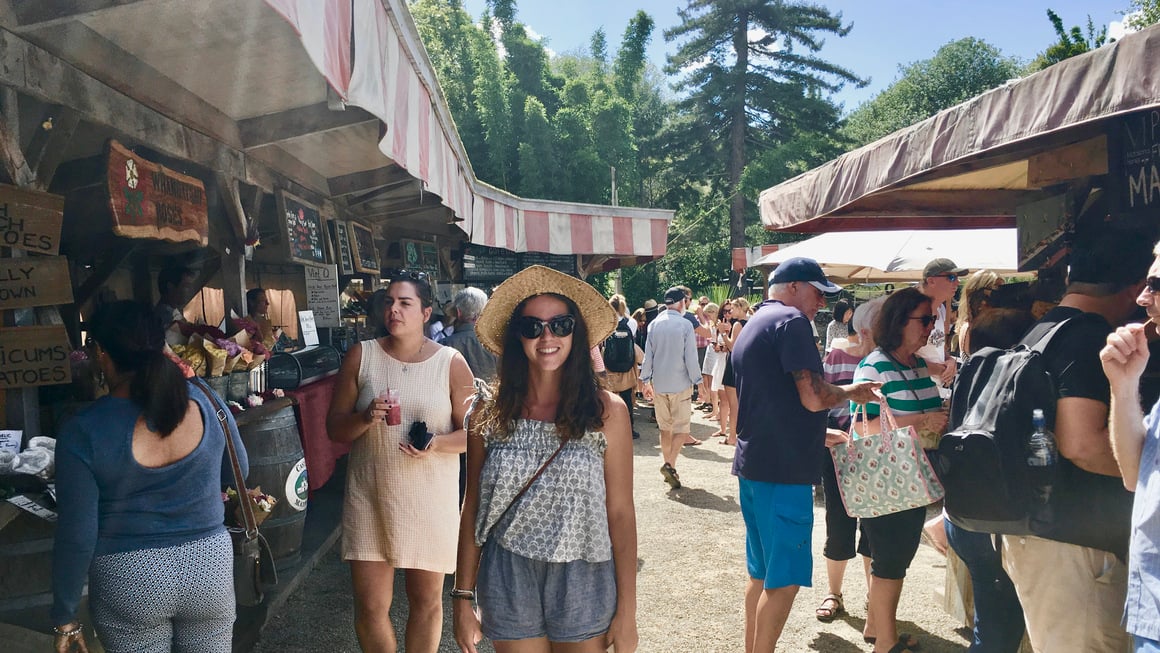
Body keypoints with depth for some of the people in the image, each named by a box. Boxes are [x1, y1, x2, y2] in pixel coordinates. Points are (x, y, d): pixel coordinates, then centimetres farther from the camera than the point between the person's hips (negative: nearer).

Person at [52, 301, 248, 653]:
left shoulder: (83, 432, -17)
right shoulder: (205, 401, -9)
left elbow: (77, 536, -11)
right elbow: (238, 473, 7)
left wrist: (65, 618, 1)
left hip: (129, 582, -2)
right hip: (210, 564, 2)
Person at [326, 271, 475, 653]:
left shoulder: (451, 363, -3)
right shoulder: (360, 356, 1)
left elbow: (472, 433, 0)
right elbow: (334, 428, 3)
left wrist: (437, 444, -19)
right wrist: (365, 418, -17)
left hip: (430, 500, -1)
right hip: (370, 497, 1)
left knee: (426, 600, 12)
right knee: (370, 606, 4)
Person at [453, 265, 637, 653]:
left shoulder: (607, 411, -8)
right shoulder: (489, 414, -3)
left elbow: (620, 513, -6)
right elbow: (473, 508, 3)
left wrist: (627, 611, -5)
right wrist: (463, 599, 4)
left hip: (583, 585, -1)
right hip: (507, 587, 1)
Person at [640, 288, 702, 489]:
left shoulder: (654, 325, 2)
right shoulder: (685, 325, -10)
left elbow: (648, 356, 5)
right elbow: (691, 358, -10)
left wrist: (646, 381, 13)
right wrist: (697, 381, 0)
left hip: (659, 384, 4)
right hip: (680, 384, -4)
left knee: (665, 428, 15)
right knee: (681, 428, 1)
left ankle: (668, 466, 20)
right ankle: (670, 464, -15)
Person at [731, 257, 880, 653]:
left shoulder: (750, 329, 18)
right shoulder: (791, 321, -11)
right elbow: (813, 397, -19)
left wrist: (818, 435, 24)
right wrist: (850, 392, 0)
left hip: (753, 466, 10)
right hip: (784, 470, -10)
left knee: (761, 574, 17)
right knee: (785, 579, -1)